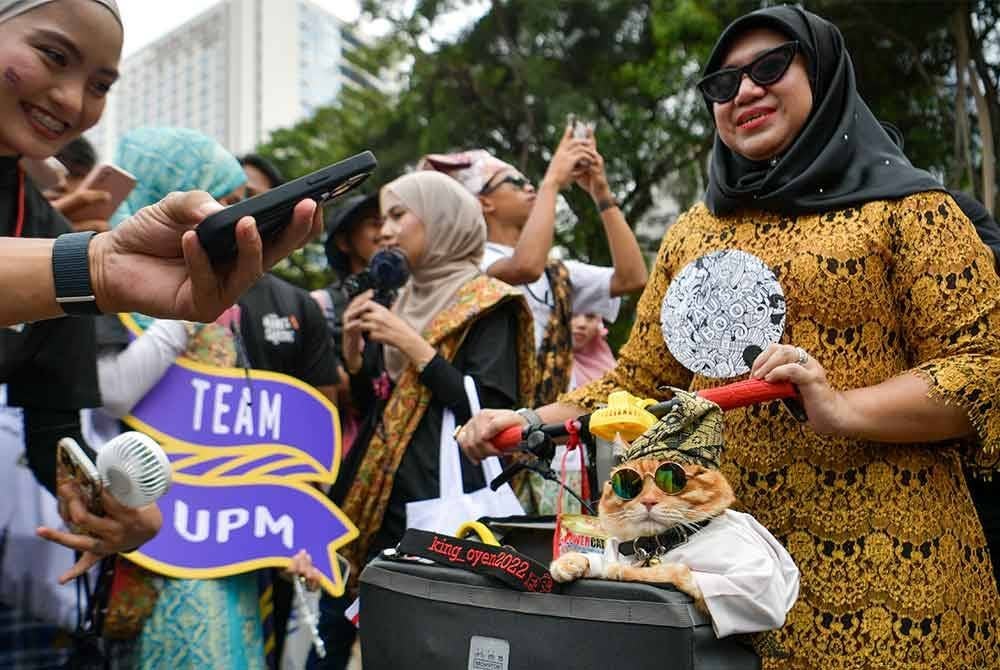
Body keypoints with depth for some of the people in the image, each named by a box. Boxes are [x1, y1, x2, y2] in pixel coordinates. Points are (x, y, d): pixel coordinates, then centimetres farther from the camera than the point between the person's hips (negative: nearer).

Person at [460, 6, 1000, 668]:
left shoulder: (905, 207, 1)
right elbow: (638, 382, 14)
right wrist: (529, 422, -1)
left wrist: (843, 409, -21)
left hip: (878, 562, -3)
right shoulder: (695, 231, 13)